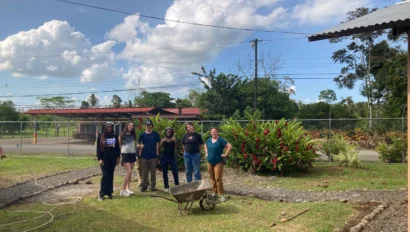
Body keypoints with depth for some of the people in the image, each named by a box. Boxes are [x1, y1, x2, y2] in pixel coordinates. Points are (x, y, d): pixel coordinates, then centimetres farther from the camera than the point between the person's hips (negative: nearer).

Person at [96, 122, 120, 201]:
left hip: (113, 159, 3)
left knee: (111, 176, 7)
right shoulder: (101, 137, 1)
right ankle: (101, 193, -4)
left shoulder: (115, 137, 8)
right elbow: (98, 149, 0)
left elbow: (117, 148, 12)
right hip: (104, 159, -3)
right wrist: (100, 159, -9)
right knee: (105, 175, -10)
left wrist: (118, 157, 4)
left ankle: (109, 192, 15)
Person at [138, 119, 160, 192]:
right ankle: (144, 186, 15)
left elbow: (157, 145, 2)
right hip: (144, 156, 1)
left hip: (153, 156, -1)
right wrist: (140, 154, 0)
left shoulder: (155, 134, 1)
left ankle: (152, 186, 14)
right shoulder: (142, 135, 5)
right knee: (144, 172, 7)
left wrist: (157, 154, -3)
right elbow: (140, 145, 7)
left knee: (153, 172, 5)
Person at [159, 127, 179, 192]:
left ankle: (177, 185, 9)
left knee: (175, 172, -5)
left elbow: (176, 147, -9)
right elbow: (159, 146, -5)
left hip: (172, 157, -1)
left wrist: (174, 141, -25)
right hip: (165, 157, 1)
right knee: (165, 173, 5)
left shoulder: (173, 139, 3)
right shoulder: (164, 140, 5)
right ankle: (166, 187, 14)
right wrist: (162, 141, -21)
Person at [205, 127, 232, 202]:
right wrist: (206, 153, 16)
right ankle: (215, 192, 23)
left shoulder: (221, 140, -9)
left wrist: (225, 154, -15)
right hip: (210, 162, 6)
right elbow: (205, 146, 30)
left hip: (218, 162, -6)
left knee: (218, 178, -10)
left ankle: (221, 194, -3)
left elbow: (230, 146, -16)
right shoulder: (209, 140, 9)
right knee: (212, 178, 10)